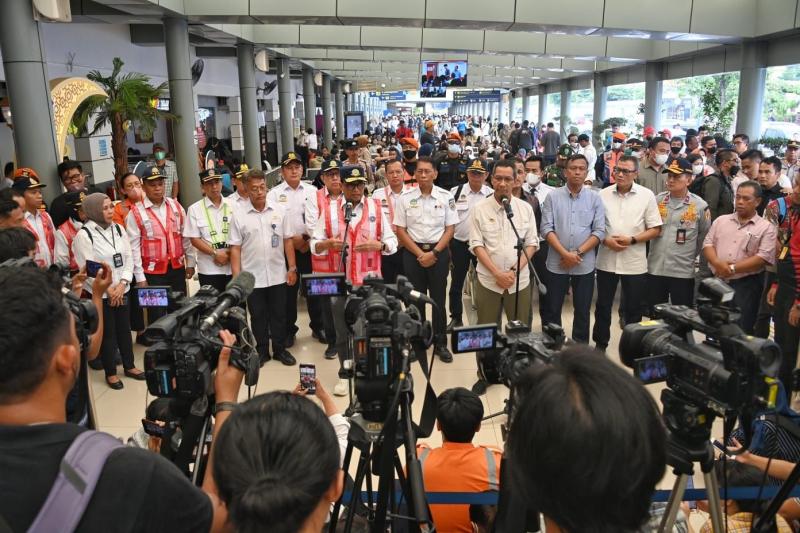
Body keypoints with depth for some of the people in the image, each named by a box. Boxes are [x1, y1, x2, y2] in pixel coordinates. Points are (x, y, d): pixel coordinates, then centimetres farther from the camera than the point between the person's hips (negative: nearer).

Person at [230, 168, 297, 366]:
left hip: (278, 275, 1)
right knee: (258, 316, 12)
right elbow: (235, 248, -3)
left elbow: (288, 240, 3)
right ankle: (261, 351, 27)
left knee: (279, 315, 12)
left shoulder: (280, 209, -1)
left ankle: (280, 349, 27)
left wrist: (292, 268, 1)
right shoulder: (239, 215, -4)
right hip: (252, 277, -1)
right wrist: (236, 277, -7)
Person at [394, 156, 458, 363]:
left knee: (438, 298, 6)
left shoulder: (446, 197, -1)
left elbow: (449, 229, 0)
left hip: (438, 252, 0)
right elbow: (400, 230, -1)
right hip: (413, 253, 0)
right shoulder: (405, 198, -1)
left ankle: (440, 343, 16)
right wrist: (419, 254, -9)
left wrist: (434, 253, -11)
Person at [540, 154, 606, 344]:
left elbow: (599, 231, -4)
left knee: (582, 310, 9)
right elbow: (546, 228, -6)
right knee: (553, 309, 9)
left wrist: (578, 253, -13)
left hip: (585, 264, 0)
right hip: (557, 263, 0)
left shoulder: (595, 198, 1)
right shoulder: (552, 196, 0)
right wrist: (565, 253, -15)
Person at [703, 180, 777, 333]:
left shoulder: (766, 228, -1)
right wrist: (717, 263, -15)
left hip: (746, 286, -3)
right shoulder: (721, 220, 12)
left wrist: (732, 268, -17)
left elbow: (763, 258, -11)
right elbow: (708, 244, 4)